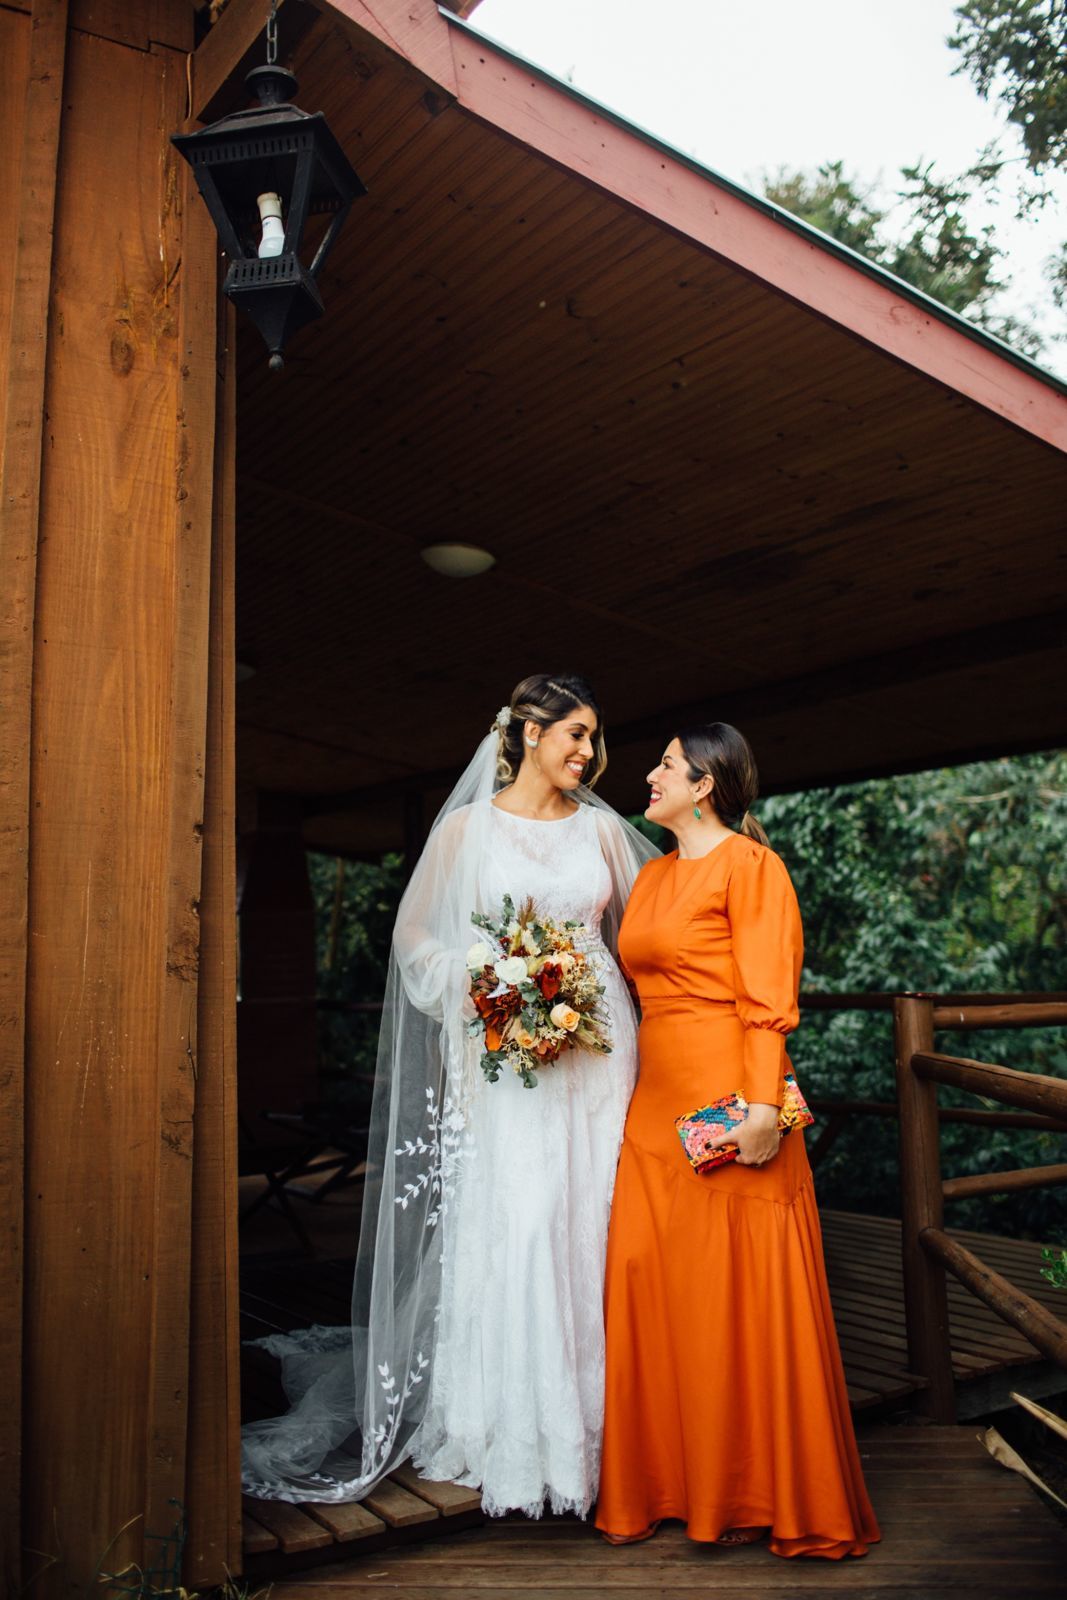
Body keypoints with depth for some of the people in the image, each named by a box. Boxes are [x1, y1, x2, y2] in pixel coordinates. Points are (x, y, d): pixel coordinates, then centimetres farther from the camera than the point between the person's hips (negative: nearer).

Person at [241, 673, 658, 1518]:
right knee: (506, 1232, -4)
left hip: (597, 1049, 3)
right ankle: (512, 1434, 11)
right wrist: (479, 989, -10)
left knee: (593, 1226, 4)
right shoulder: (469, 827, 2)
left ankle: (591, 1424, 18)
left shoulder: (603, 829, 11)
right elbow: (420, 939, 4)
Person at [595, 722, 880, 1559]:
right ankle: (673, 1485, 26)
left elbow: (770, 998, -13)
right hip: (657, 1104, 8)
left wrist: (763, 1104, -20)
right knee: (654, 1291, 10)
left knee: (742, 1296, 2)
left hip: (728, 1104, -7)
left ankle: (759, 1494, 19)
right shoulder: (653, 875, 17)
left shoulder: (749, 865, -5)